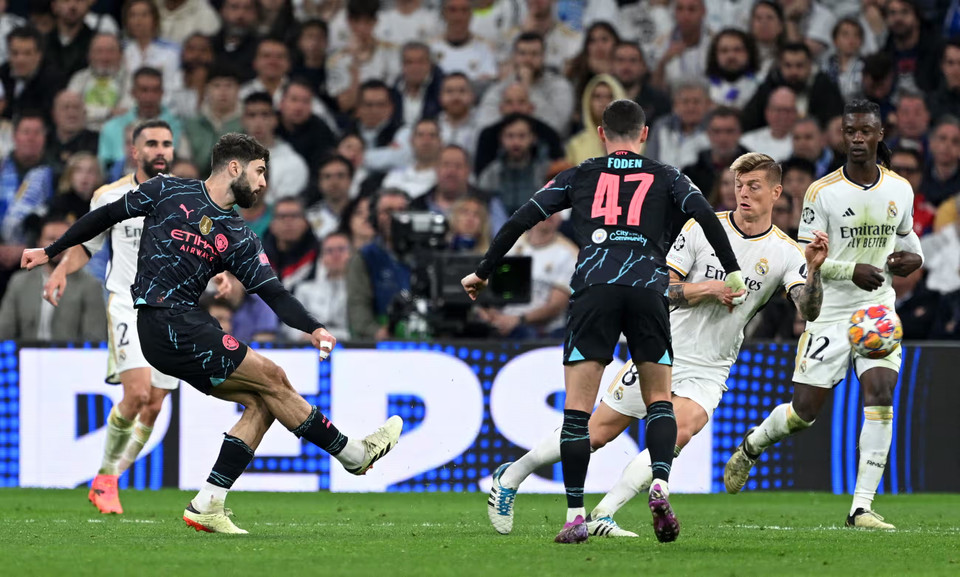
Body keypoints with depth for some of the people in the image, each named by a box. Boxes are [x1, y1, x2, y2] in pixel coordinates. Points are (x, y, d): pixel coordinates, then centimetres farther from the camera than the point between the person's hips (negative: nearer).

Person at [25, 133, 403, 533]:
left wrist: (312, 328, -16)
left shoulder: (240, 240, 12)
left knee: (261, 402, -3)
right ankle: (354, 454, 1)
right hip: (164, 323, -7)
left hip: (190, 327, 7)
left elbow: (273, 293, 2)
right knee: (272, 378, -10)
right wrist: (51, 251, 15)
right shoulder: (169, 192, 0)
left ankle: (206, 506, -4)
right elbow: (106, 216, 11)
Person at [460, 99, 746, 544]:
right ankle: (660, 483, -12)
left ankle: (575, 516, -3)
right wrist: (732, 273, 9)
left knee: (577, 408, 2)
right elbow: (705, 215, 5)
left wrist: (483, 272, 24)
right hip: (648, 286, 0)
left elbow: (522, 219, 16)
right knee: (659, 402, 13)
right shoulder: (664, 177, 20)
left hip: (593, 287, 0)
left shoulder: (579, 177, 21)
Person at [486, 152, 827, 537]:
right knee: (596, 433, 2)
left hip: (709, 372, 0)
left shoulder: (784, 253, -4)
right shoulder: (702, 227, -4)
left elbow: (810, 310, -17)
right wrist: (707, 289, -20)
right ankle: (510, 477, 23)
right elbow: (662, 289, -5)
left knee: (679, 433, -28)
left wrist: (814, 269, -35)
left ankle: (603, 517, -22)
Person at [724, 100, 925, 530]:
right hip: (830, 313, -2)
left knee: (880, 397, -18)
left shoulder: (900, 190, 5)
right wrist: (851, 270, -23)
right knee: (803, 412, -1)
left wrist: (911, 258, -2)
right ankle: (751, 445, 34)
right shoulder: (822, 192, -7)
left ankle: (862, 507, -15)